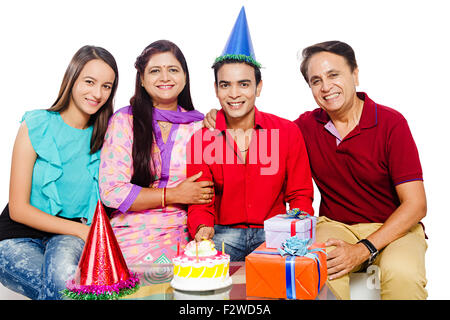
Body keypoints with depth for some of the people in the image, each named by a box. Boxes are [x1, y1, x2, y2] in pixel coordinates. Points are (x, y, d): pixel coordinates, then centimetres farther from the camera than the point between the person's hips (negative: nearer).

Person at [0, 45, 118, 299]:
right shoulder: (36, 126, -7)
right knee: (64, 284, -30)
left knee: (62, 265, -32)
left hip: (69, 239, 2)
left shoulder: (104, 136, 1)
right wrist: (81, 230, -16)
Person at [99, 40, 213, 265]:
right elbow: (110, 192, -6)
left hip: (183, 234, 3)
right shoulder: (124, 121, 0)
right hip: (134, 235, -3)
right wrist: (175, 195, -9)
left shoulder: (199, 126, 9)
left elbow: (208, 190, 14)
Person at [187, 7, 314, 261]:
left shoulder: (288, 132, 2)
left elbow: (300, 195, 7)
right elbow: (200, 204, 3)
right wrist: (203, 228, -21)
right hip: (224, 233, 0)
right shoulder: (200, 139, 1)